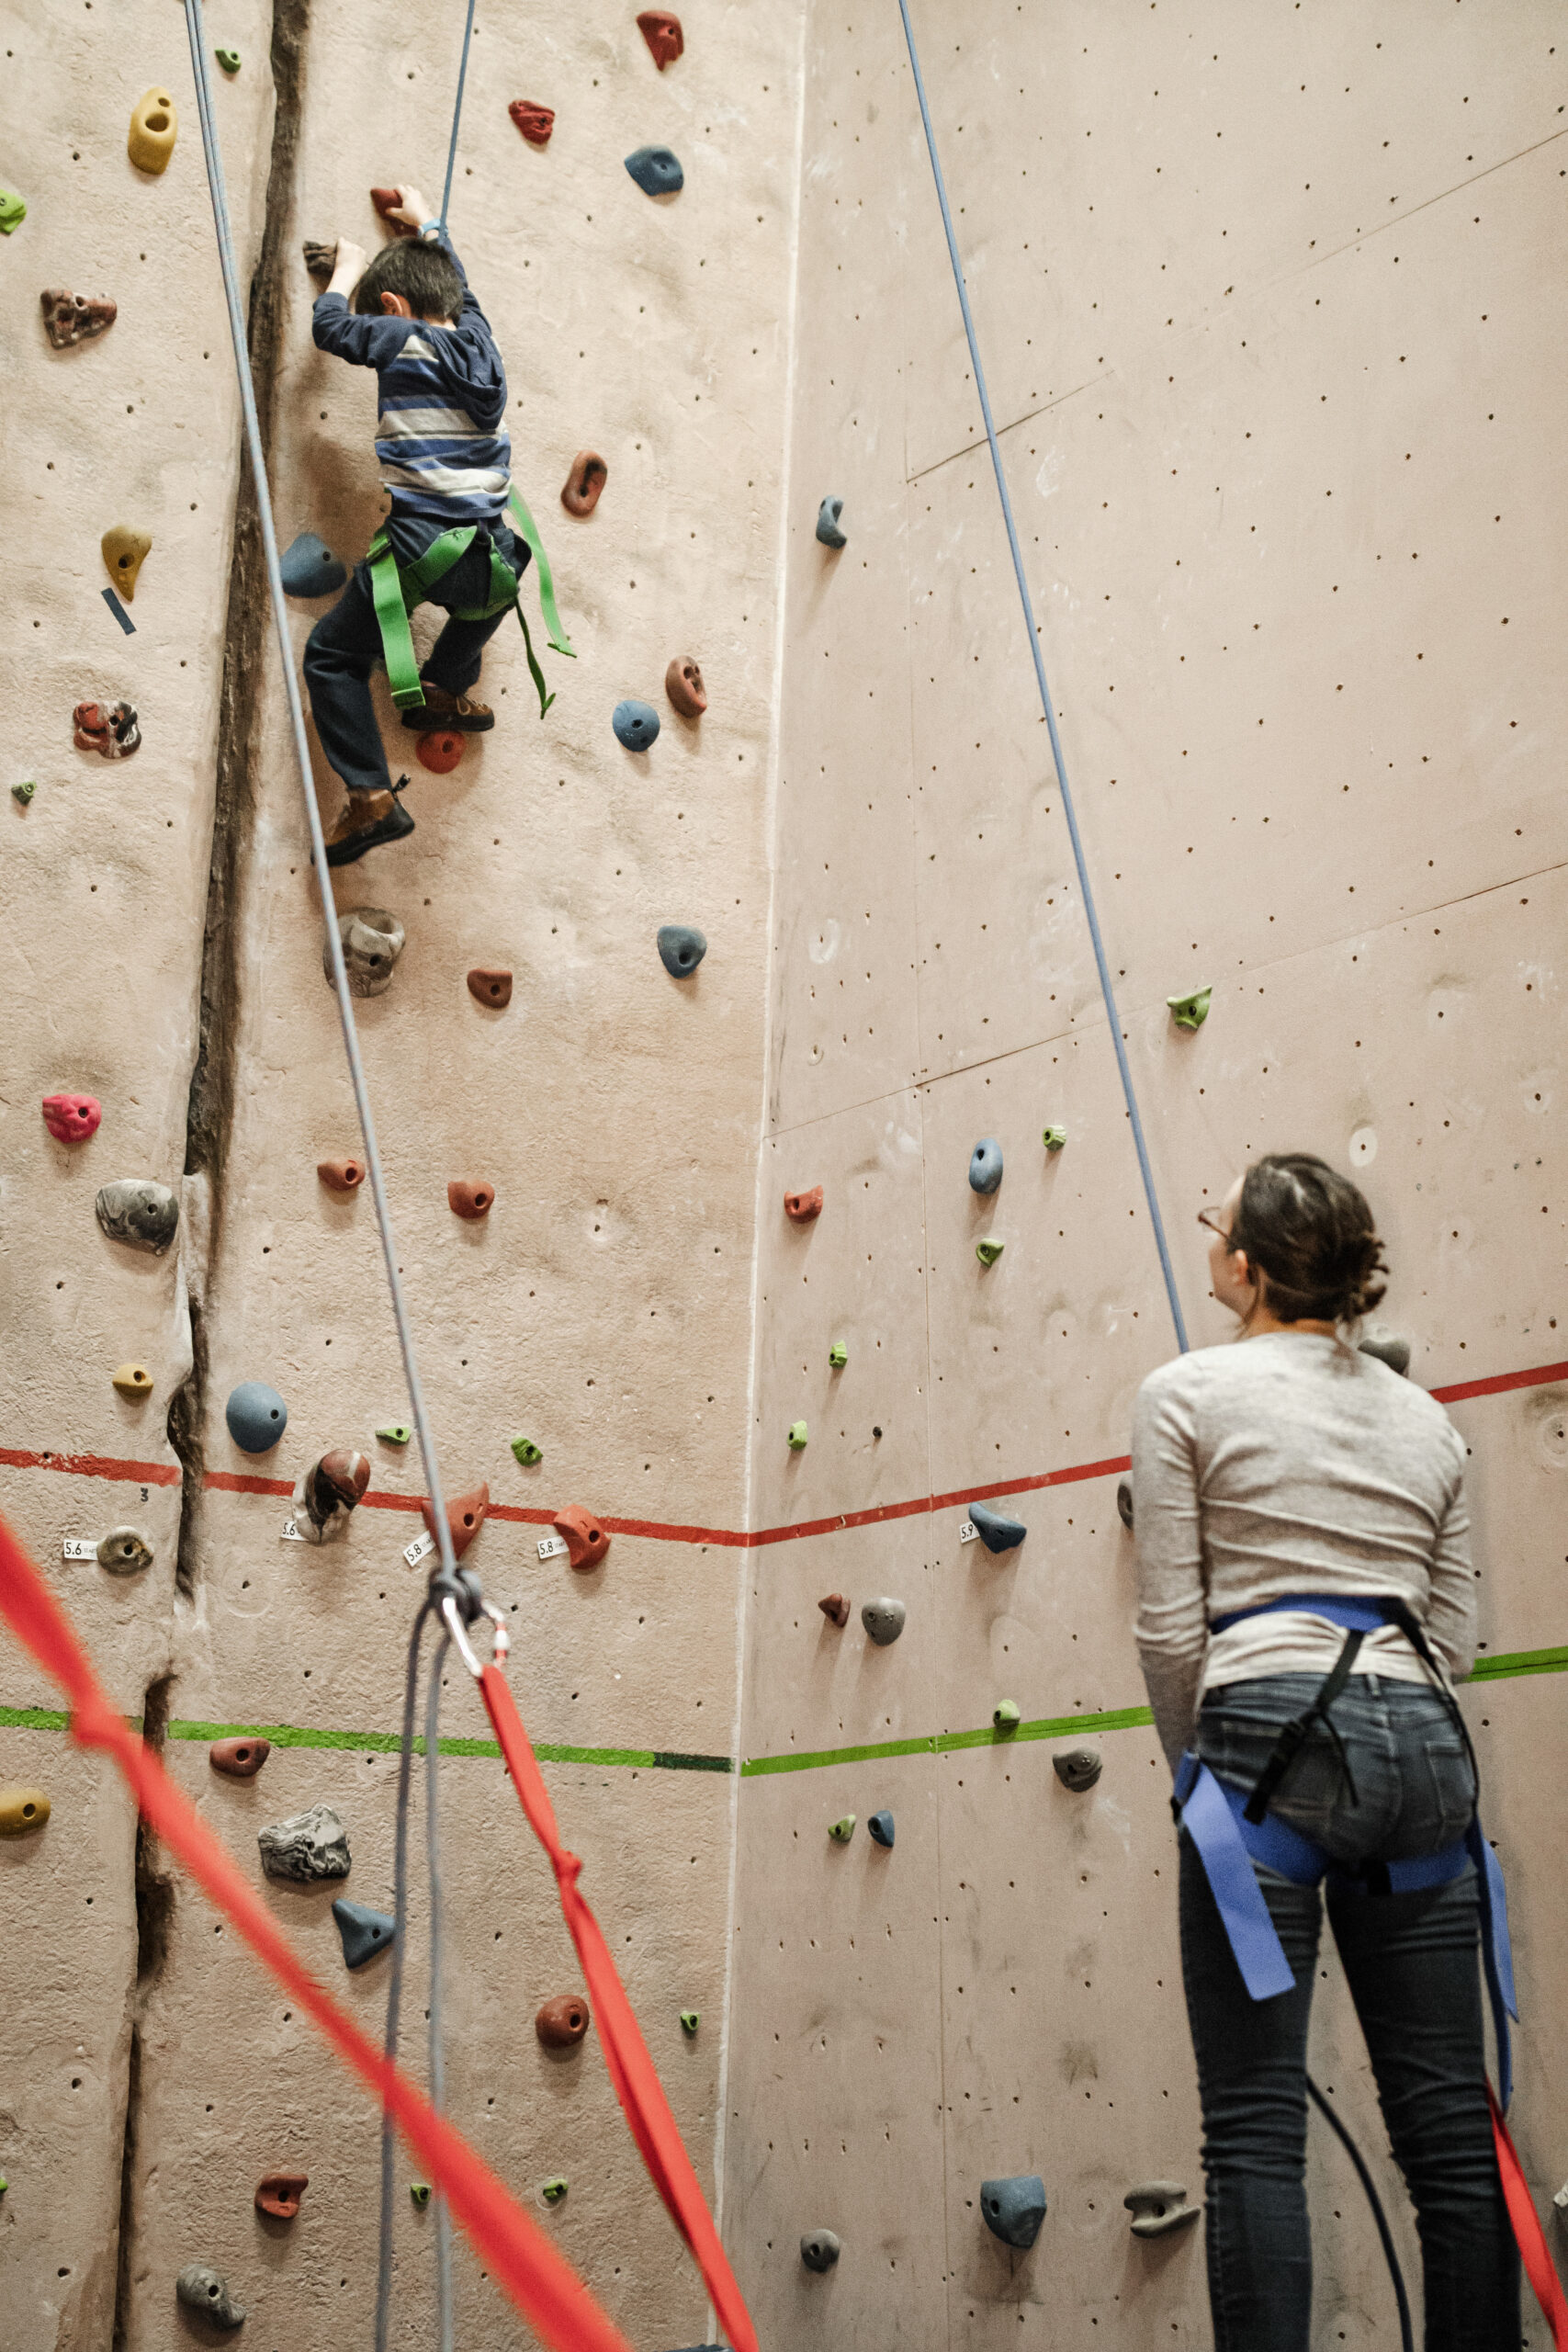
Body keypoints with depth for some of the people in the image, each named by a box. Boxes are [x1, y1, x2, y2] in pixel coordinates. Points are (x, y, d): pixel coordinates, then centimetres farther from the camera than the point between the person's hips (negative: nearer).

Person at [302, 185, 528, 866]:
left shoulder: (404, 343, -2)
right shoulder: (477, 338, 14)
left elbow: (330, 324, 12)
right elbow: (454, 282, 35)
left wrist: (347, 267, 29)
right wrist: (424, 222, 50)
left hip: (418, 546, -5)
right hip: (488, 551, 5)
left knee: (332, 656, 9)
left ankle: (372, 797, 0)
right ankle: (446, 689, 43)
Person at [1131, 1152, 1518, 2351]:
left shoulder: (1188, 1393, 1)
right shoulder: (1425, 1418, 17)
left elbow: (1171, 1629, -2)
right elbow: (1455, 1633, 16)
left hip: (1269, 1741, -5)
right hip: (1421, 1752, 5)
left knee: (1256, 2127, -4)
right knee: (1450, 2127, 7)